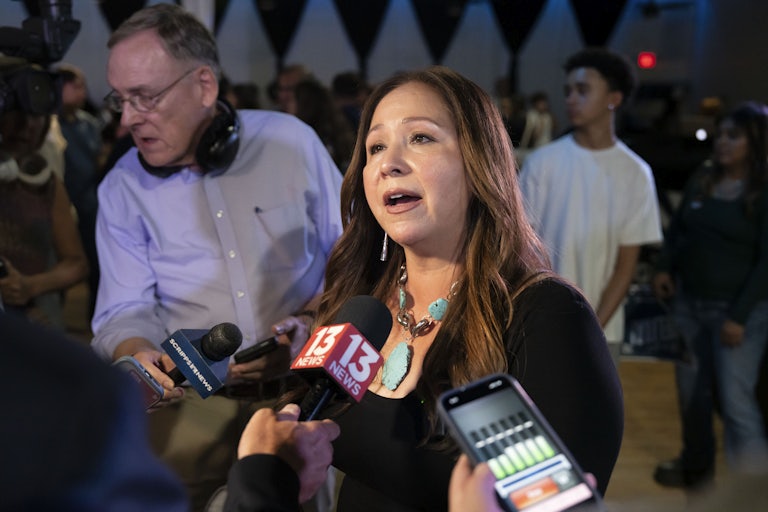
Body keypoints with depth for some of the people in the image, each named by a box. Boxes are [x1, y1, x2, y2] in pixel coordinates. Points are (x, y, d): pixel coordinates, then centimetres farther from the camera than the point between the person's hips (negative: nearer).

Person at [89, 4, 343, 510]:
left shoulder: (291, 140, 0)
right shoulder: (122, 189, 3)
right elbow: (125, 311, 1)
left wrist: (310, 321, -11)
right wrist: (139, 356, -20)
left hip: (305, 388, -1)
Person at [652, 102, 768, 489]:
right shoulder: (702, 180, 6)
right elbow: (677, 230, 17)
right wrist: (664, 268, 1)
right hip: (687, 303, 6)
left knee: (735, 399, -8)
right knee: (691, 390, 15)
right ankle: (696, 467, 34)